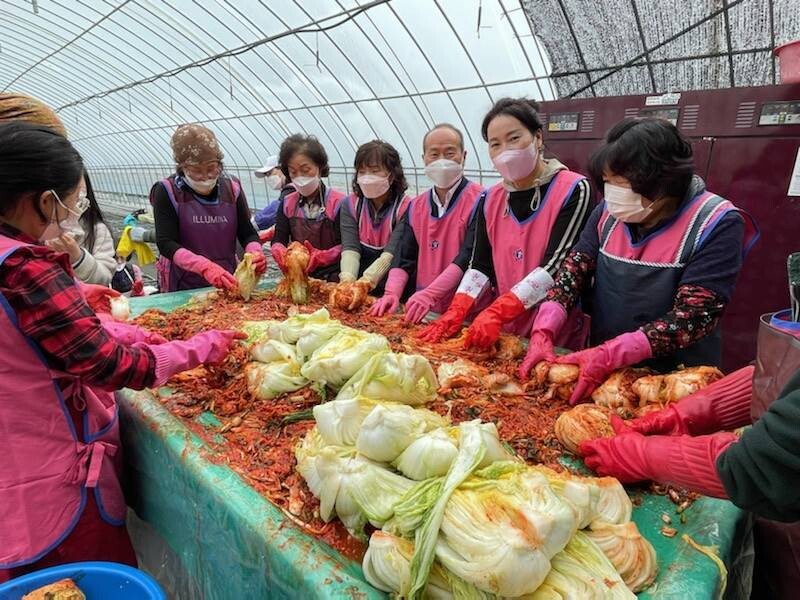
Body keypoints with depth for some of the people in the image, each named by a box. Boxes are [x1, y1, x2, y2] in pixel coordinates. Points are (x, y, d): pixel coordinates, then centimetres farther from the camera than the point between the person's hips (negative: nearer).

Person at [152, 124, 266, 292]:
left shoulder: (231, 188, 2)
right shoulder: (167, 192, -6)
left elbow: (247, 233, 4)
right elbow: (166, 243, -12)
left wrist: (255, 253, -18)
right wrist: (205, 267, -27)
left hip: (228, 285, 1)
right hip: (185, 289, -1)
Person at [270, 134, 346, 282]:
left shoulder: (338, 202, -5)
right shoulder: (287, 204, 11)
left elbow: (345, 246, -9)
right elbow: (278, 240, 5)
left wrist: (321, 256, -24)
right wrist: (279, 252, -17)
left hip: (331, 279, -4)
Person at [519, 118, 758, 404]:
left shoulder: (717, 224, -17)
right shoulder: (608, 213, -3)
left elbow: (694, 317, -23)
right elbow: (573, 272, -6)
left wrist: (609, 355, -31)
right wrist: (543, 332, -22)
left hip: (677, 383, -4)